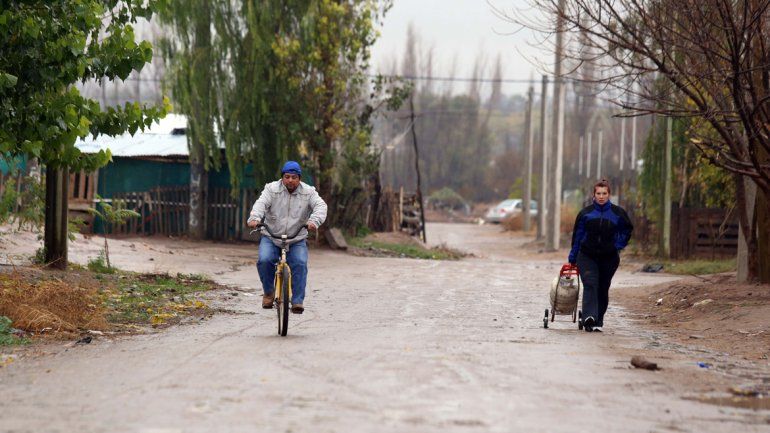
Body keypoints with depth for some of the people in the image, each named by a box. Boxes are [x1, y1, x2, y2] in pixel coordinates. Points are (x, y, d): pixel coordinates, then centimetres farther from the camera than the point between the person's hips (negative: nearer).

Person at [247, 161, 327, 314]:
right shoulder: (272, 189, -3)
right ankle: (268, 292, 2)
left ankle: (297, 301, -17)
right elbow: (261, 203, -18)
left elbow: (320, 205, -15)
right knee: (264, 260, -24)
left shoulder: (308, 192, 0)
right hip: (270, 237, 0)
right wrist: (255, 218, -41)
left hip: (297, 240, 0)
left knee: (300, 263, -24)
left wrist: (314, 221, -37)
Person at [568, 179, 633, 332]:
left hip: (609, 258, 1)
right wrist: (572, 258, 8)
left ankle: (598, 322, 17)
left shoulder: (617, 213, 0)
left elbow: (627, 230, 16)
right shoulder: (586, 213, 0)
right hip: (587, 256, -1)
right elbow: (577, 235, 7)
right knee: (590, 285, -18)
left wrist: (618, 245, 1)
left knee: (603, 289, 6)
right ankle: (589, 317, -31)